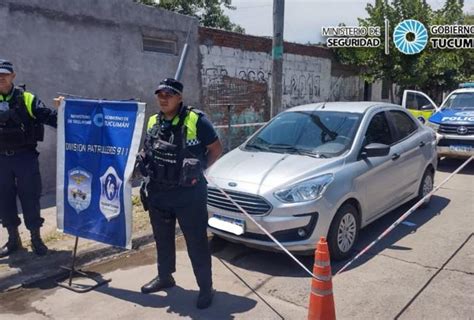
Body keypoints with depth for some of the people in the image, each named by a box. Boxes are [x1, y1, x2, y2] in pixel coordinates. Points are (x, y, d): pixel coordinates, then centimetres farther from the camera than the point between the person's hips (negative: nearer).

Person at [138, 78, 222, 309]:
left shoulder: (196, 121, -11)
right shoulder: (153, 122, 8)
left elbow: (216, 149, -3)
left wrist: (198, 168, -9)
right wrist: (141, 162, 4)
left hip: (188, 194, -6)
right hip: (158, 192, 6)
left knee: (196, 242, 2)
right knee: (162, 238, 20)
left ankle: (206, 287, 17)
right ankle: (164, 277, 40)